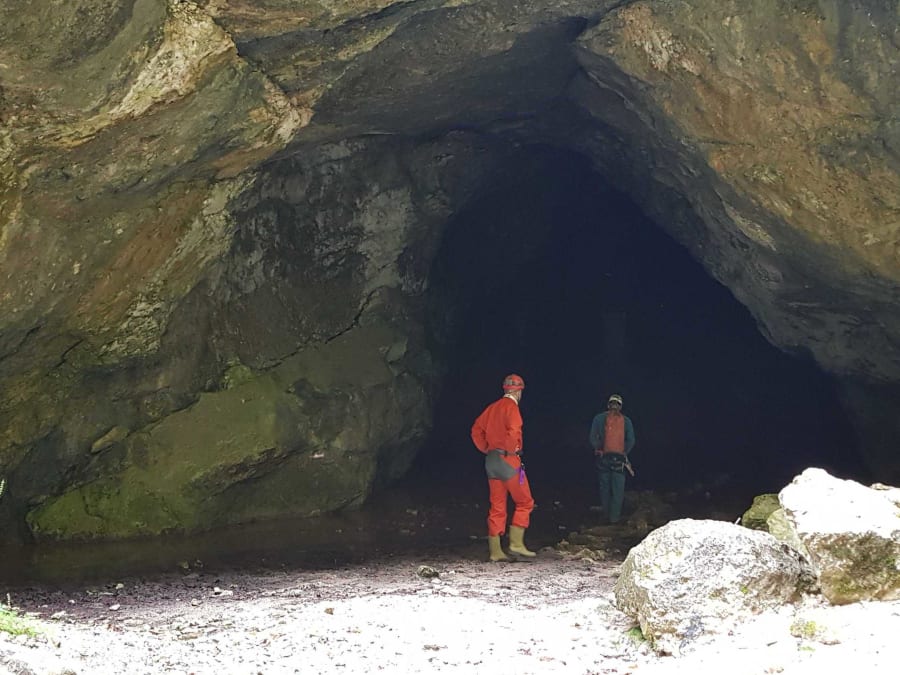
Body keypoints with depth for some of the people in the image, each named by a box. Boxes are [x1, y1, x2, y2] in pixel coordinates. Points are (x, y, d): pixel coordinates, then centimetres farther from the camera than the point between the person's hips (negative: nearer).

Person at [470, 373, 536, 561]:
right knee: (524, 503, 3)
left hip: (491, 461, 8)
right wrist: (513, 449, -11)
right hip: (508, 460, -8)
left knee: (497, 508, 9)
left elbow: (476, 430, 16)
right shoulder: (511, 406, -10)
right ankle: (516, 544, -4)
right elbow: (514, 431, -26)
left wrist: (487, 449, 15)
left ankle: (495, 551, 7)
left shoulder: (492, 407, 14)